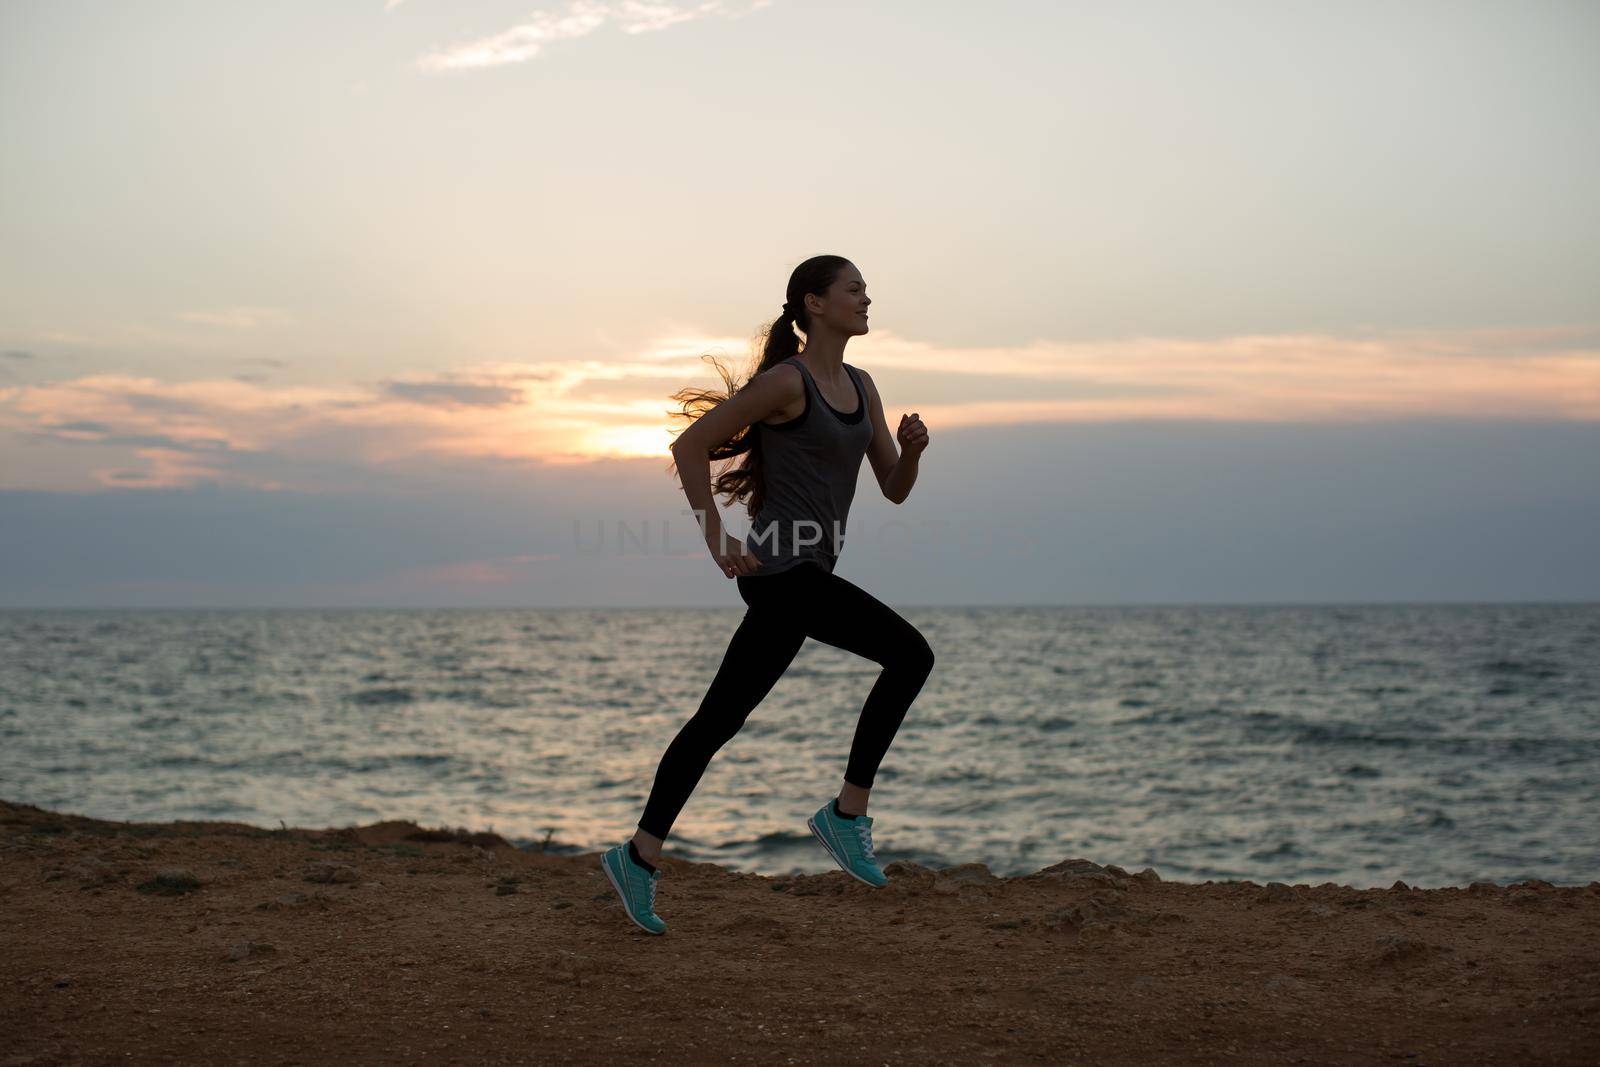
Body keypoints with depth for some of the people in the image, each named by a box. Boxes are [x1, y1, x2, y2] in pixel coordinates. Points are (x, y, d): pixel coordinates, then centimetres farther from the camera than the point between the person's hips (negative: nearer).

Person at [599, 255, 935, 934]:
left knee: (719, 720, 9)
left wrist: (912, 448, -7)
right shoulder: (786, 381, -11)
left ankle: (641, 856, 14)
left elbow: (895, 489, 14)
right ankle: (848, 813, -6)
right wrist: (717, 542, -12)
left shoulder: (861, 387, 14)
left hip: (803, 575, 9)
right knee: (909, 653, -14)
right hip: (783, 571, -9)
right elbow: (689, 446, -10)